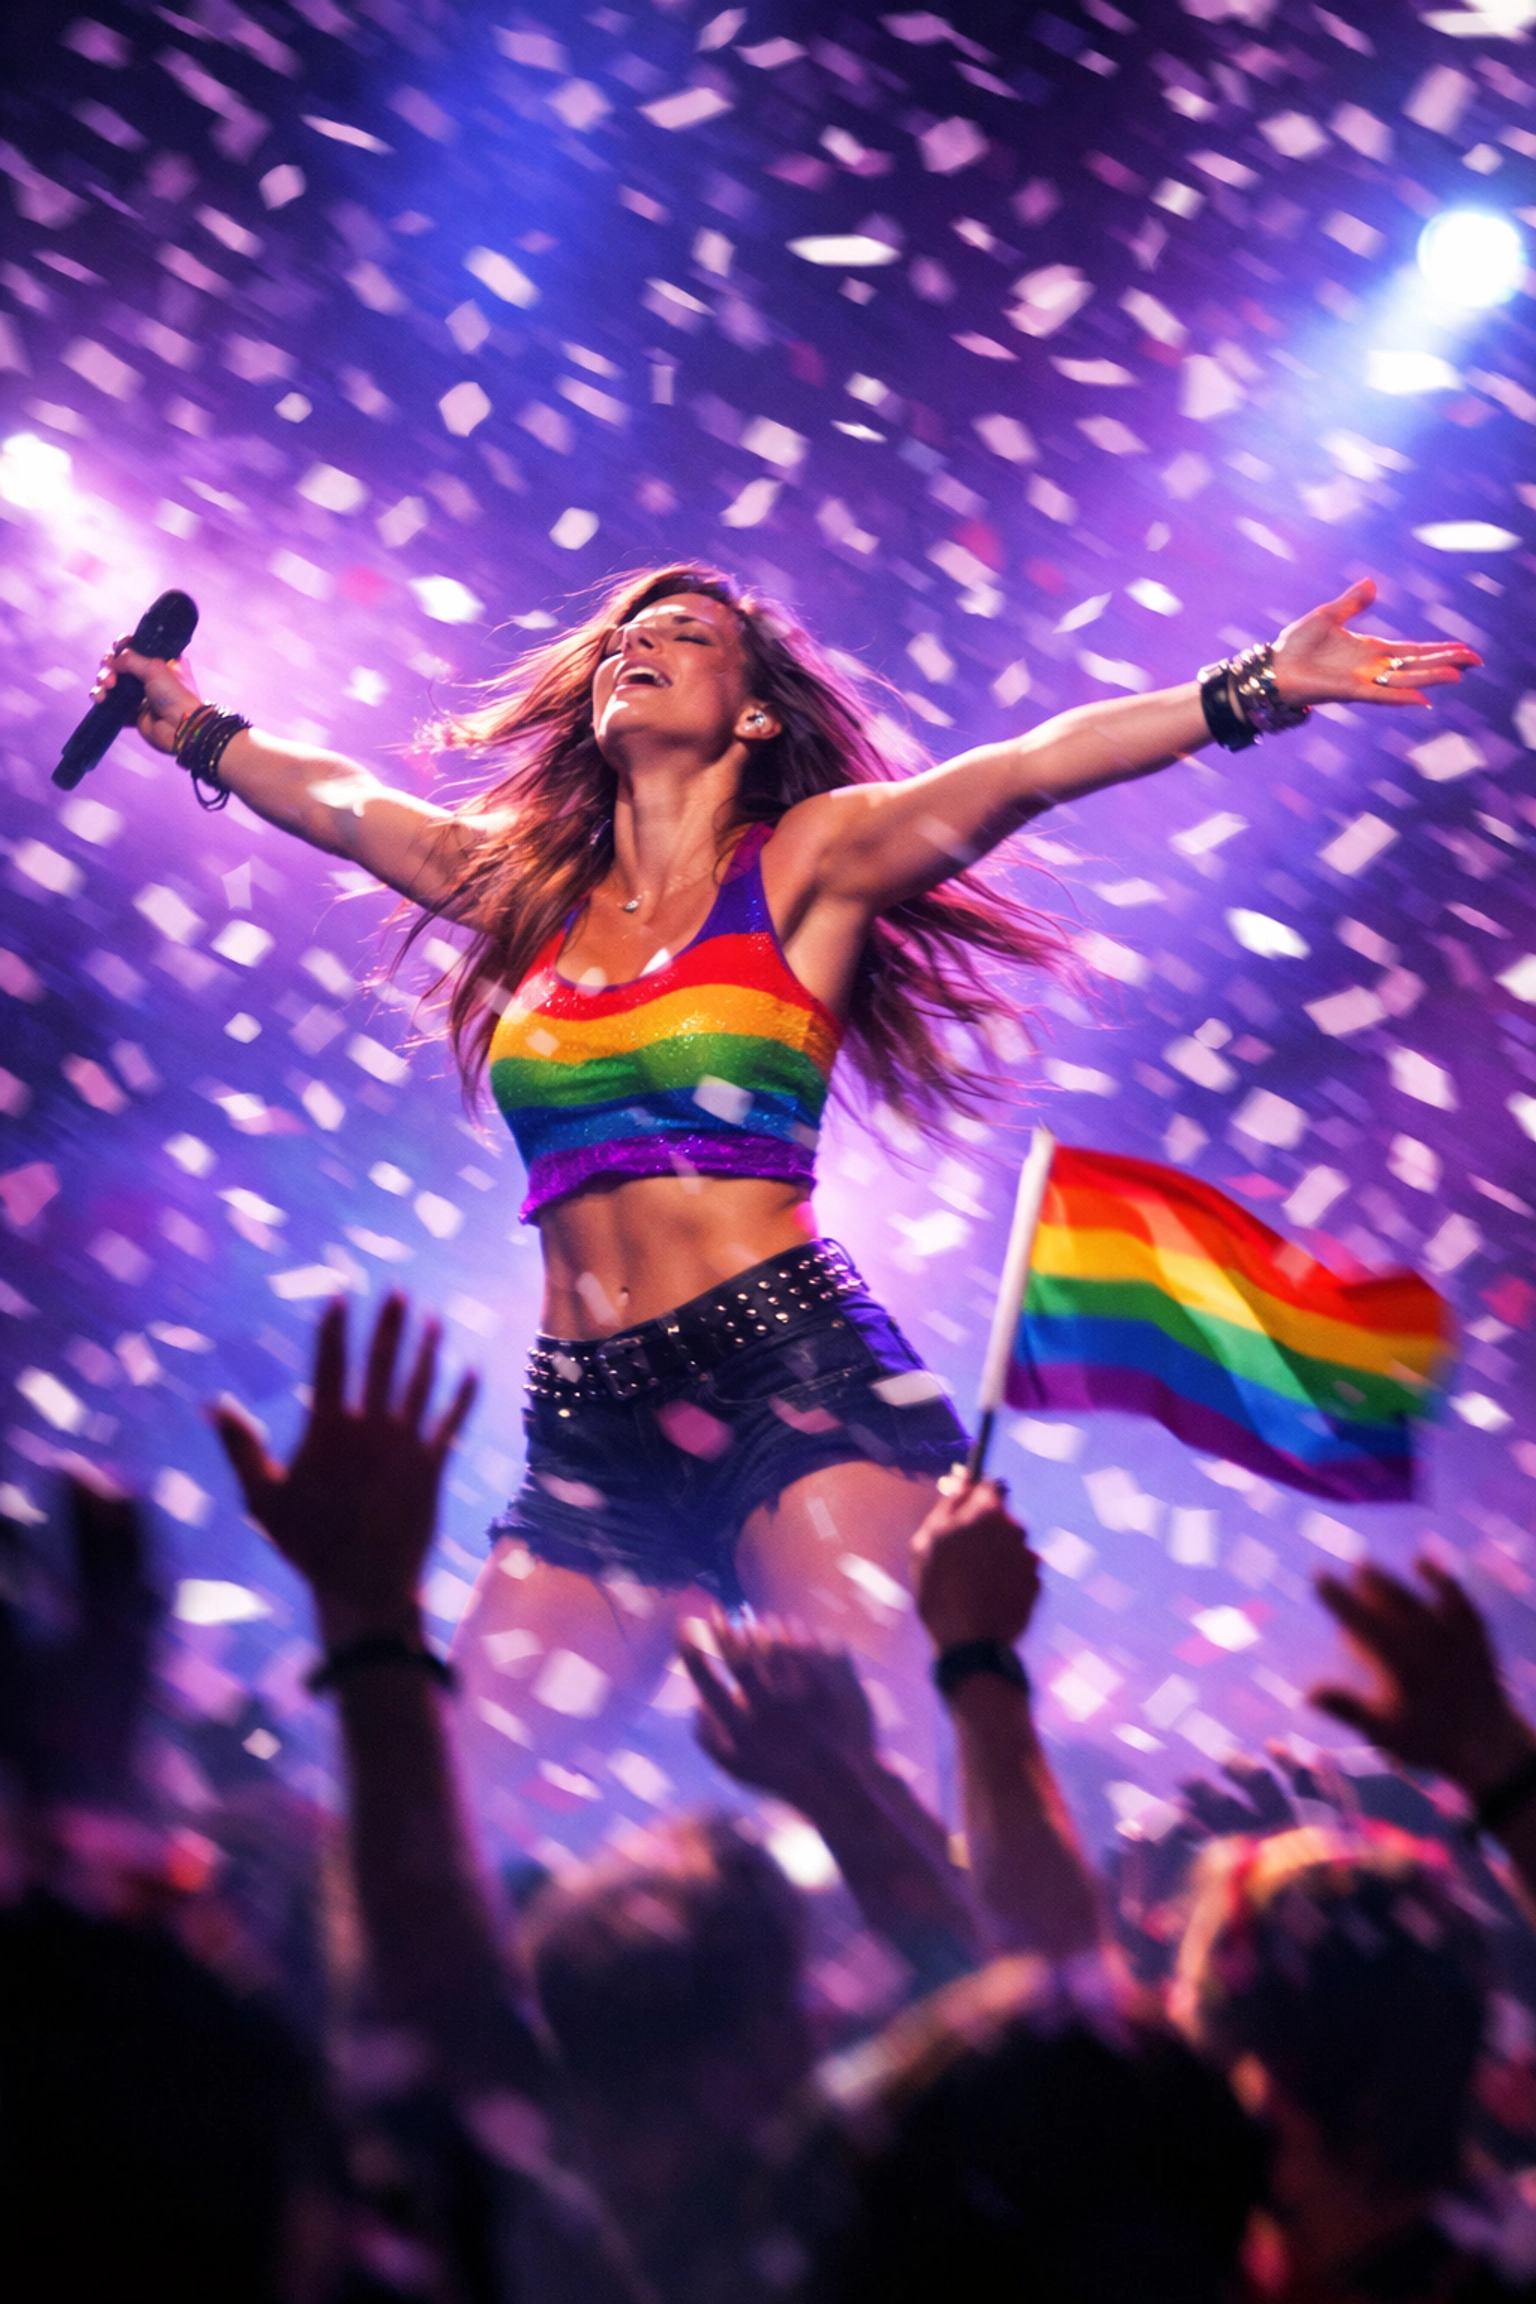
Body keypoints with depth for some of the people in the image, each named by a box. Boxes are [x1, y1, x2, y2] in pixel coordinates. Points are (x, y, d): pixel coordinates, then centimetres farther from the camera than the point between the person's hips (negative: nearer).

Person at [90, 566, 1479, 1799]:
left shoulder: (804, 861, 5)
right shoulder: (522, 885, 18)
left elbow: (1020, 772, -7)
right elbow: (334, 800, 32)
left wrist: (1254, 690, -18)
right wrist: (191, 724, 43)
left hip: (787, 1362, -5)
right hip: (591, 1426, 5)